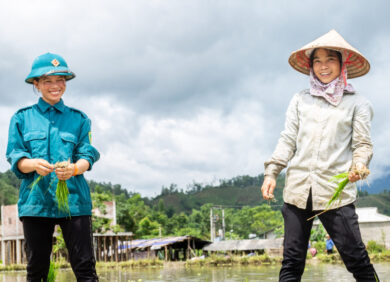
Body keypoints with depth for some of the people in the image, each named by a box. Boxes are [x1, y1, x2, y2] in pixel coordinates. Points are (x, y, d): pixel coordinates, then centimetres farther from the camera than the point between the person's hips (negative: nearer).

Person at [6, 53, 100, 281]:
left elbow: (88, 154, 3)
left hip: (74, 199, 0)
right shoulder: (22, 118, 12)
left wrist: (75, 168, -21)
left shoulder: (79, 119, 13)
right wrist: (34, 164, -20)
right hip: (35, 200, 0)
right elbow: (14, 156, 3)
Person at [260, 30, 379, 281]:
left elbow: (363, 144, 5)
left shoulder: (356, 103, 10)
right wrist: (272, 172, 2)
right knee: (292, 261, 2)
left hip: (336, 191, -2)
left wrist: (359, 165, -16)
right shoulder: (300, 101, 17)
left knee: (356, 259, -7)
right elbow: (288, 140, 14)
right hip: (298, 189, 3)